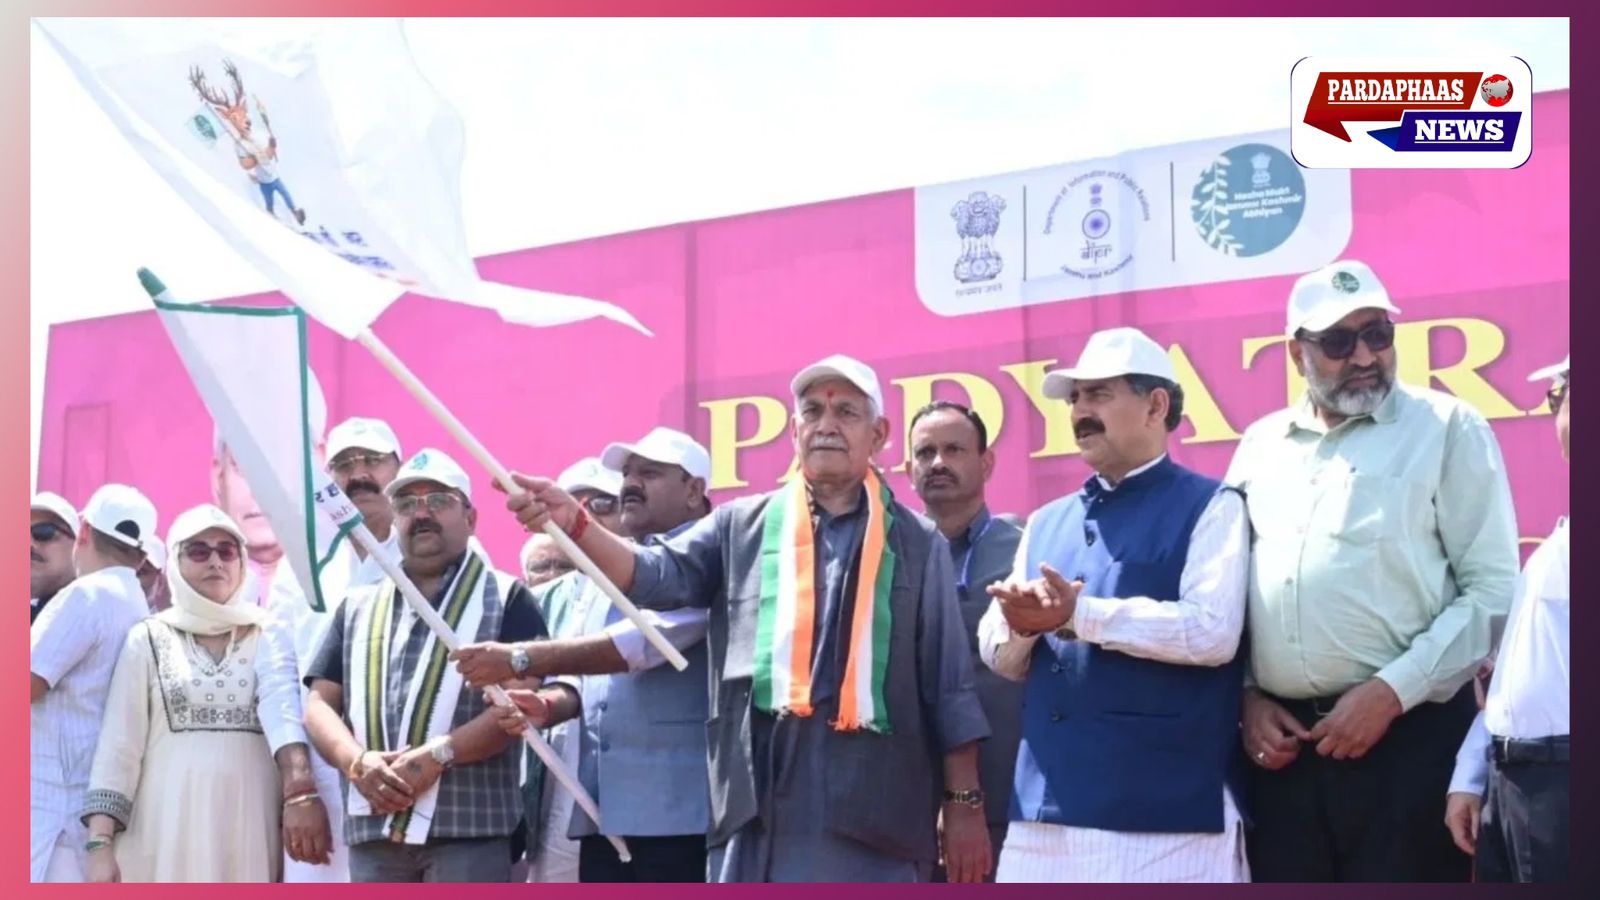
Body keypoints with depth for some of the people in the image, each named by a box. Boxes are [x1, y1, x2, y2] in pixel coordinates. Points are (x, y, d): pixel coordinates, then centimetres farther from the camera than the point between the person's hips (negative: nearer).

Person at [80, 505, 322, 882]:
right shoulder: (148, 639, 9)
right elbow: (119, 746, 3)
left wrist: (302, 792, -27)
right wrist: (100, 842, -8)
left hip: (252, 826, 0)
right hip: (170, 829, 0)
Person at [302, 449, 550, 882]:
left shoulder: (507, 600, 6)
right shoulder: (358, 607, 20)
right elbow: (321, 704, 13)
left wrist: (437, 755, -17)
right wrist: (357, 762, -8)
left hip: (470, 826, -4)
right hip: (374, 829, 4)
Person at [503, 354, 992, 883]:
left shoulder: (918, 544, 10)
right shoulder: (742, 527, 13)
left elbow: (949, 683, 8)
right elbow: (656, 576, 0)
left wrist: (965, 801, 4)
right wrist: (574, 523, -17)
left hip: (875, 817, -1)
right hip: (759, 810, 1)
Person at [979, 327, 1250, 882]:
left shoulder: (1208, 507, 2)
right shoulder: (1046, 523, 21)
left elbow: (1212, 632, -14)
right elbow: (1001, 656, 17)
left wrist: (1078, 615, -14)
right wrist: (1023, 626, -7)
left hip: (1166, 808, -6)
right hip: (1046, 806, 6)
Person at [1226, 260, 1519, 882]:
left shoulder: (1446, 429, 2)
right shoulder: (1260, 445, 16)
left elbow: (1494, 591, -5)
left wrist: (1391, 691, -12)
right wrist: (1245, 696, 3)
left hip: (1407, 735, -4)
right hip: (1282, 743, 4)